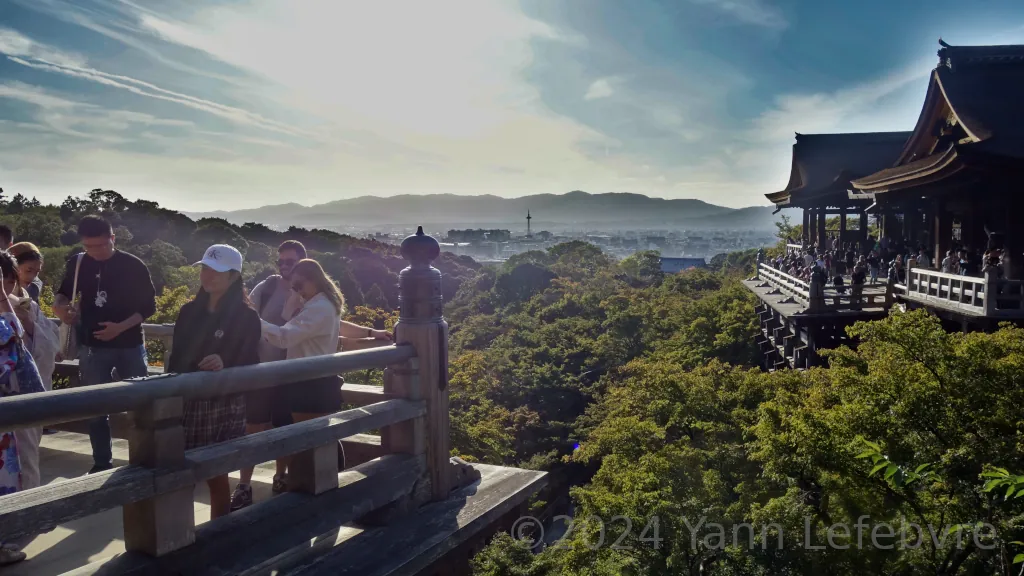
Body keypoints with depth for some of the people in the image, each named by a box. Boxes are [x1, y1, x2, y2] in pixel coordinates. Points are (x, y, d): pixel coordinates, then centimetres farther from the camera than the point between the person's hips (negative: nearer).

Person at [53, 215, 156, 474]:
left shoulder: (133, 266, -9)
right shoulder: (77, 264, 0)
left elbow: (149, 306, -6)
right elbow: (64, 292, 18)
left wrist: (120, 327, -18)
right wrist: (59, 305, -6)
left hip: (129, 345, -3)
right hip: (92, 347, 3)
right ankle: (102, 462, 21)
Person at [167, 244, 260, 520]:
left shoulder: (246, 317, -6)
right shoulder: (189, 311, 8)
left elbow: (250, 366, -8)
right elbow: (175, 358, 12)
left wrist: (224, 366, -27)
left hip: (224, 406, -4)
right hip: (186, 402, 4)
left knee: (216, 475, 4)